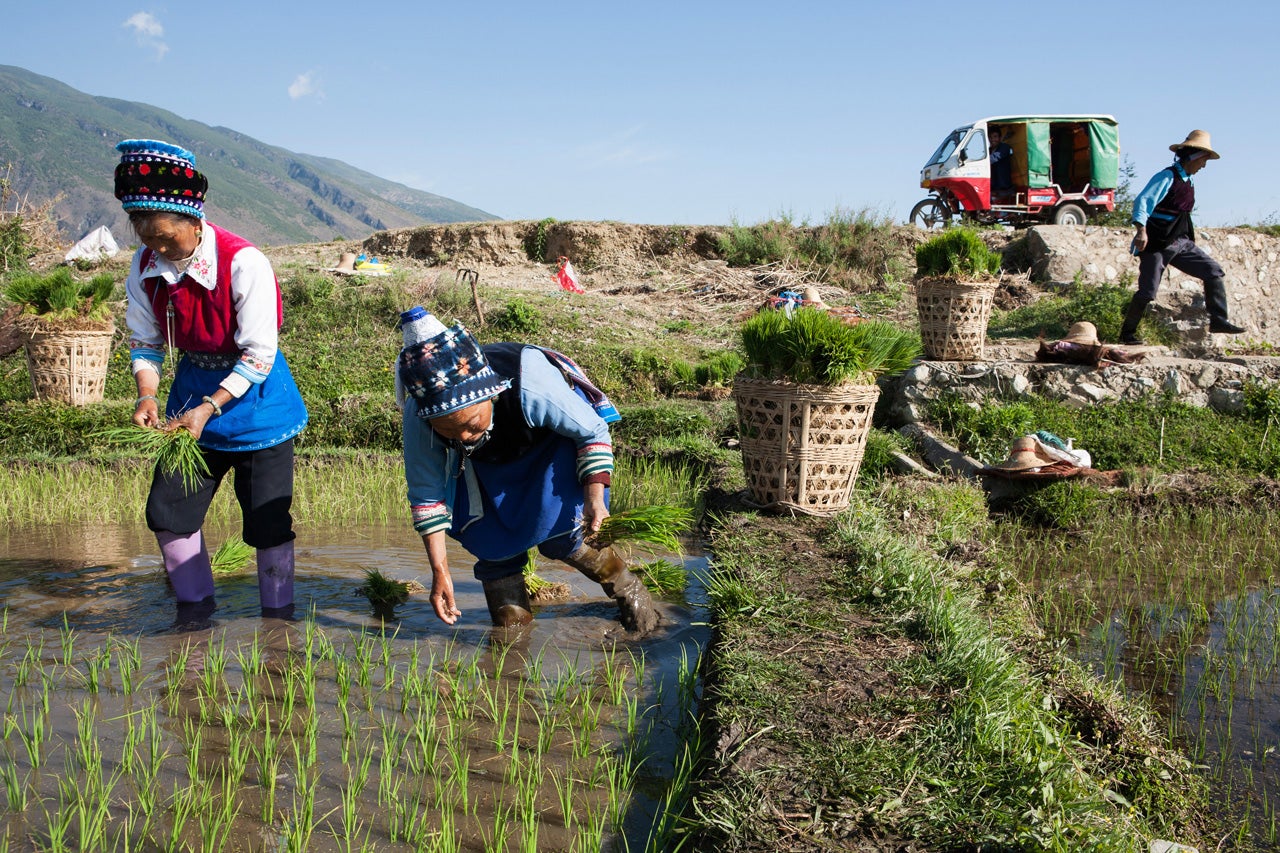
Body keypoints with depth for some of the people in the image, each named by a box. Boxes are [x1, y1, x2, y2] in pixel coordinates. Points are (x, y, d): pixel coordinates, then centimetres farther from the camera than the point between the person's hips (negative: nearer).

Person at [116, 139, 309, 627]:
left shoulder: (243, 263, -23)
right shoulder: (145, 266, -6)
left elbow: (258, 358, -21)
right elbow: (145, 344, 4)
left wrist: (207, 409, -27)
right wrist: (146, 395, -15)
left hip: (255, 401, -5)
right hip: (192, 392, 5)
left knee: (266, 522, -1)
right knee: (167, 509, 5)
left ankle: (278, 617, 17)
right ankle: (194, 607, 25)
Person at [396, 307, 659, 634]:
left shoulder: (531, 382, -42)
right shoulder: (418, 416, -32)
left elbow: (592, 432, -23)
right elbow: (426, 495, -16)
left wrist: (595, 496, -34)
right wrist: (440, 570, -18)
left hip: (555, 447, -3)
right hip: (487, 465, 3)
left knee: (559, 535, -17)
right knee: (489, 545, -8)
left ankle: (627, 590, 8)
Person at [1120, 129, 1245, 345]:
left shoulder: (1188, 182, 16)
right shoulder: (1167, 177, -11)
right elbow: (1142, 201, -21)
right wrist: (1141, 231, -34)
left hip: (1181, 243, 8)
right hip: (1157, 245, -8)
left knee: (1214, 271, -1)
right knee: (1148, 291, -8)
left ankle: (1218, 321, 0)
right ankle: (1127, 333, 6)